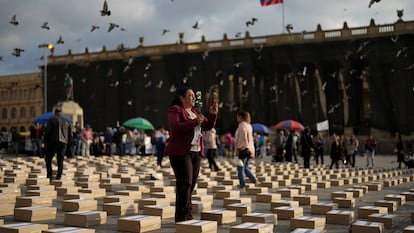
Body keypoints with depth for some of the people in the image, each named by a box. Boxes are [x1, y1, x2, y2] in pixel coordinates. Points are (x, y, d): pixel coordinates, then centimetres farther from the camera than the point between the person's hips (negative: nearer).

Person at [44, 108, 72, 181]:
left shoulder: (52, 119, 3)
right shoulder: (66, 121, 13)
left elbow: (47, 132, -4)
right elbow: (70, 134, 12)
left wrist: (45, 142, 3)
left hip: (53, 142, -3)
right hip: (63, 143, 3)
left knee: (48, 159, 7)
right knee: (60, 160, 6)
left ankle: (49, 175, -4)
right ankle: (59, 176, 0)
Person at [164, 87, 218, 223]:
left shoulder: (195, 112, 19)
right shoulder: (175, 110, -4)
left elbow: (208, 126, 15)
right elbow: (175, 127, -19)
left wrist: (213, 114, -2)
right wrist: (194, 122, -21)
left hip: (196, 152, 7)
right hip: (181, 152, -7)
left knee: (191, 183, 6)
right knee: (184, 183, -11)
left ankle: (187, 215, 11)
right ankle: (182, 217, -8)